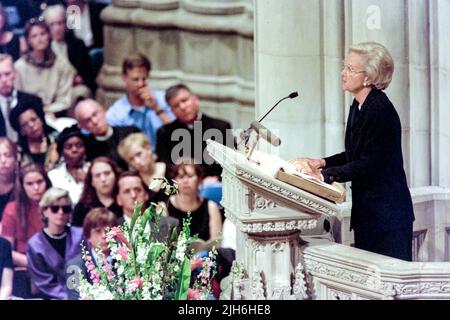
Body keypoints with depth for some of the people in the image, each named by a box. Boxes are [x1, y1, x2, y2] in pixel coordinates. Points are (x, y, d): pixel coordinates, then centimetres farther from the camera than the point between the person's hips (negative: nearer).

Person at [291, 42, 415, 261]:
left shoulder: (381, 110, -19)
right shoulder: (358, 107, 9)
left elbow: (369, 165, -22)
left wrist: (323, 174, -19)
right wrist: (321, 163, 7)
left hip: (387, 212, -10)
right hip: (366, 209, 10)